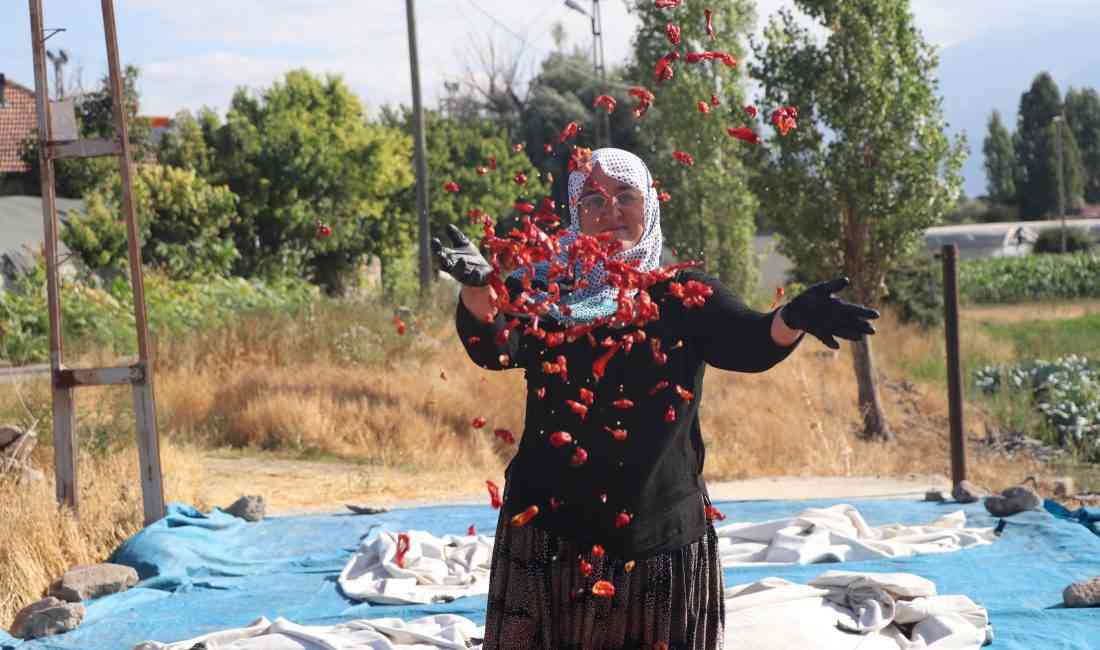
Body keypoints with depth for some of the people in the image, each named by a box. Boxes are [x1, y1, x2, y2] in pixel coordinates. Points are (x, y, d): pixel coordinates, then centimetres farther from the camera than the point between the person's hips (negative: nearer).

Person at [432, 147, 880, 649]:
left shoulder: (684, 295, 3)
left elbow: (752, 343, -13)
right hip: (550, 533, 0)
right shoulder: (544, 291, 2)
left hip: (663, 538, 1)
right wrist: (479, 286, -37)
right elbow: (492, 348, -15)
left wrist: (793, 319, -36)